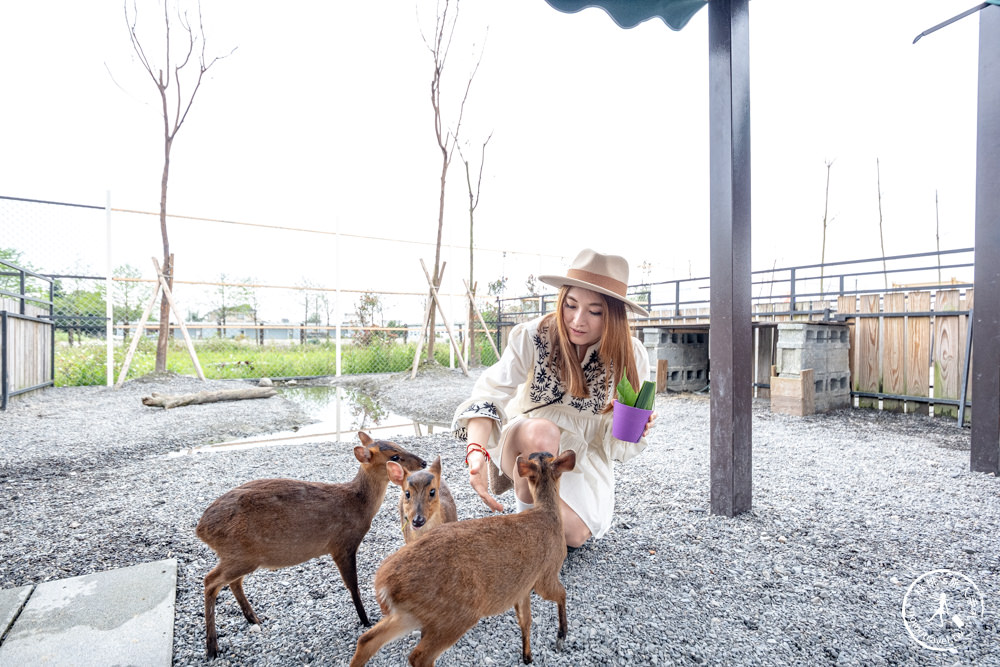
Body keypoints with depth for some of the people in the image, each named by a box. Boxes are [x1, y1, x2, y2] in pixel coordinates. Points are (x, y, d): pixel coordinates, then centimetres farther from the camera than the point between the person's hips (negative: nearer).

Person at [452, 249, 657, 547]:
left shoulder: (631, 356, -13)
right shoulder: (532, 337, -21)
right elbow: (489, 395, -28)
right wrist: (477, 450, -45)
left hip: (585, 456, 2)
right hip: (526, 446, -2)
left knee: (573, 534, -18)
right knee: (542, 432, -36)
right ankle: (526, 510, -7)